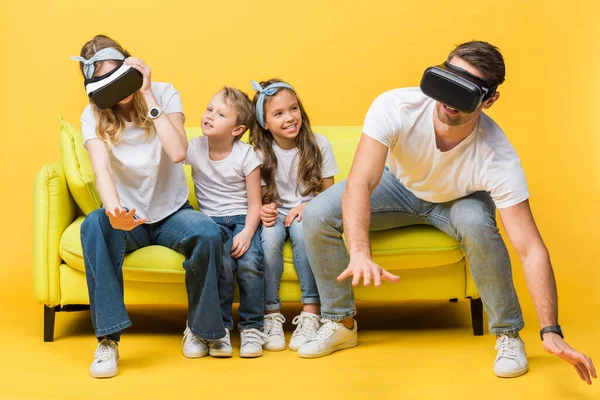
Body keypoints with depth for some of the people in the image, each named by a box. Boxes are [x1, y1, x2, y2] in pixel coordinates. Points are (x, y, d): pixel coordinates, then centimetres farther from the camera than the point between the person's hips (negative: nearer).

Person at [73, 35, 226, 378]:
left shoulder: (164, 94, -6)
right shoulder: (93, 116, -6)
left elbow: (177, 152, -22)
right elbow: (101, 169, -24)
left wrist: (147, 95, -20)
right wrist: (114, 210, -46)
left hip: (171, 214, 0)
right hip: (129, 218, 0)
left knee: (208, 233, -34)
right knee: (94, 225, -35)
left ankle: (199, 328, -9)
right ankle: (108, 339, -30)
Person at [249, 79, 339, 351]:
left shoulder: (318, 145, -4)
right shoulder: (260, 153, -2)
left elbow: (329, 194, -1)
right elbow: (259, 198, 2)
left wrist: (307, 207, -21)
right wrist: (263, 210, -23)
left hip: (307, 213, -1)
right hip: (276, 214, 1)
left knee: (301, 227, -36)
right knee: (269, 235, -34)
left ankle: (311, 313, -31)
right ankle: (271, 314, -25)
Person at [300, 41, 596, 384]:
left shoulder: (498, 159, -36)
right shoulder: (395, 108, -36)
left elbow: (531, 249, -35)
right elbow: (359, 184, -43)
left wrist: (551, 331, -41)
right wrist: (360, 253, -61)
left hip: (459, 200, -1)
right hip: (399, 185, 2)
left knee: (478, 226, -37)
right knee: (317, 216, -21)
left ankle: (508, 333, -12)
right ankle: (341, 323, 1)